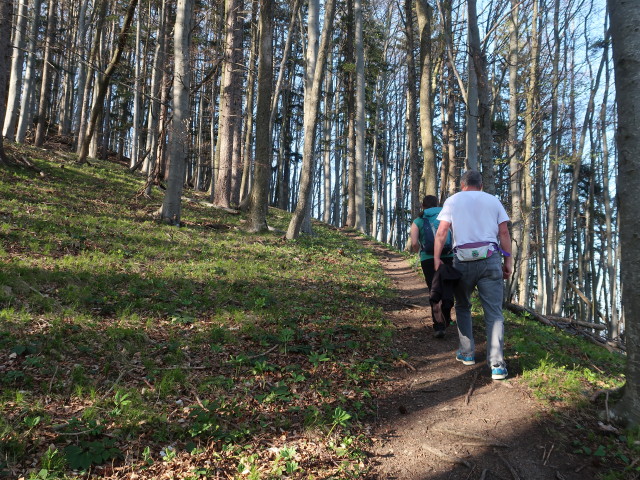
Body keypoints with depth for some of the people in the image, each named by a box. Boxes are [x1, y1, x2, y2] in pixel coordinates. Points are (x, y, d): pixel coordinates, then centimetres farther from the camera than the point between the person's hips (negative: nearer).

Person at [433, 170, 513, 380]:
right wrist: (508, 260, 10)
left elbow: (441, 231, -1)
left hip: (463, 260, 0)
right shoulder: (493, 200, 13)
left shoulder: (453, 200, 10)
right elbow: (504, 232, 7)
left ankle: (467, 353, 21)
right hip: (491, 259, 1)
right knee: (494, 313, 1)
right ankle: (497, 364, -5)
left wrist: (436, 258, -2)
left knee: (462, 307, 18)